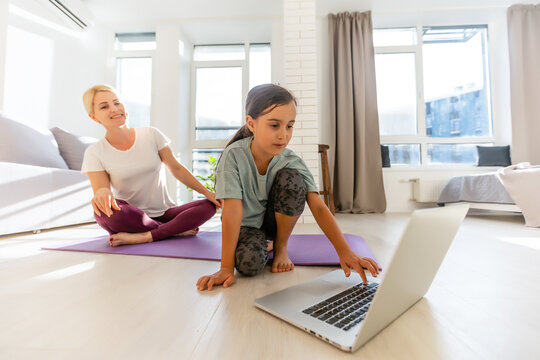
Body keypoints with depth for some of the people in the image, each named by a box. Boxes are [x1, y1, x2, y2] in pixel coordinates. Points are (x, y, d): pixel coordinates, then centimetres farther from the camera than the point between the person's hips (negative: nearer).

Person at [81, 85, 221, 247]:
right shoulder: (94, 153, -2)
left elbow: (176, 168, 4)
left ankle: (142, 237, -27)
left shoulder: (151, 135, 0)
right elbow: (100, 188, -8)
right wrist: (102, 192, -35)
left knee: (209, 206, -20)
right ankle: (176, 230, -20)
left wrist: (206, 192, -3)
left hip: (164, 213, 2)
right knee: (105, 211, -34)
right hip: (132, 219, -1)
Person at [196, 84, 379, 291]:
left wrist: (345, 252, -34)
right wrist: (226, 268, -28)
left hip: (275, 218, 2)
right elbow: (233, 210, -28)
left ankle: (280, 246, -5)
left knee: (292, 178, -27)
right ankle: (263, 244, 8)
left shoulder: (292, 162, -19)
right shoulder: (234, 155, -25)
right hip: (246, 224, -1)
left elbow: (318, 207, -24)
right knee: (249, 262, -33)